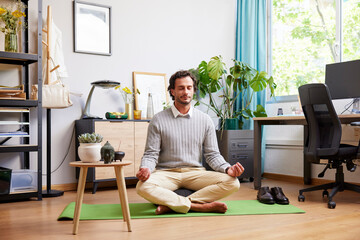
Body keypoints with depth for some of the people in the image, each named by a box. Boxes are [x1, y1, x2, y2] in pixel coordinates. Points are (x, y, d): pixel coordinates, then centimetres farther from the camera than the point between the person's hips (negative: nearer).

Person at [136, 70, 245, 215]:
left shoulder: (205, 120, 8)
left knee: (232, 183, -23)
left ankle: (171, 205, -26)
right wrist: (145, 169, -22)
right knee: (143, 187, -34)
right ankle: (201, 206, -27)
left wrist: (228, 169, -13)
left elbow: (212, 154, 7)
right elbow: (151, 154, 1)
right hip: (167, 173, -2)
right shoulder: (158, 120, 2)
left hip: (195, 173, 2)